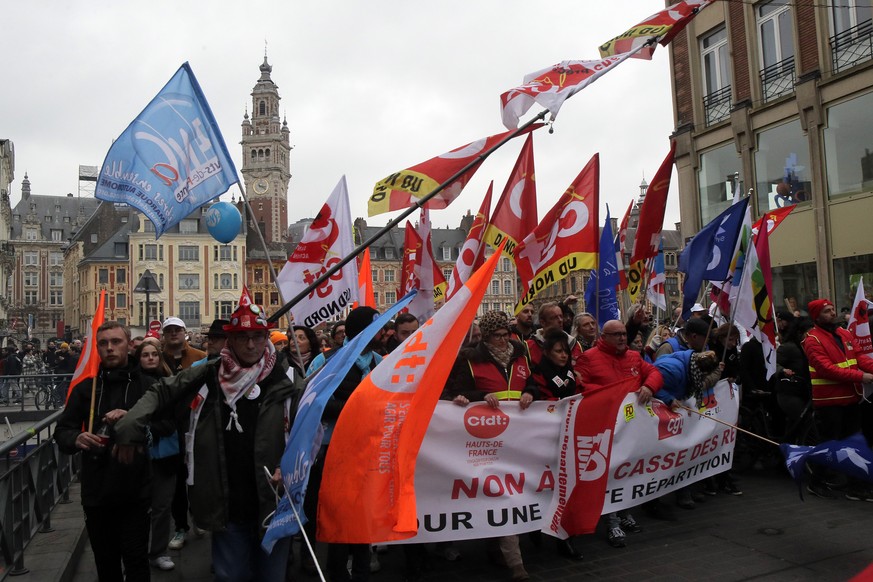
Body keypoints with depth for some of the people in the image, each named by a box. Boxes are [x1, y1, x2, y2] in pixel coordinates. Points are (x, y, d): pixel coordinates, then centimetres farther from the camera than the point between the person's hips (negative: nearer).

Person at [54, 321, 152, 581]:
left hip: (135, 490, -3)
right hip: (96, 491, 3)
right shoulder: (85, 388, 8)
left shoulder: (145, 385, 0)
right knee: (105, 561, 17)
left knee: (135, 560, 3)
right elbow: (62, 430, 3)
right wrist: (77, 439, -18)